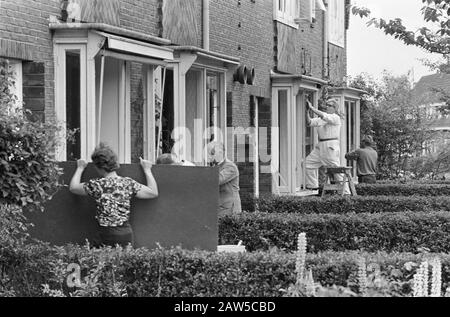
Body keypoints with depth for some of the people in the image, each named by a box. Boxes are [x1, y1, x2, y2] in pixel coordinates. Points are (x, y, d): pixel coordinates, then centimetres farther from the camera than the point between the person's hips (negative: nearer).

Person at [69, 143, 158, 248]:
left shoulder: (97, 185, -8)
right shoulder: (128, 183, 2)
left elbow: (73, 187, 10)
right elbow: (154, 193, 12)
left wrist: (80, 168, 26)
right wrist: (147, 170, 22)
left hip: (108, 235, -4)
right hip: (126, 232, 4)